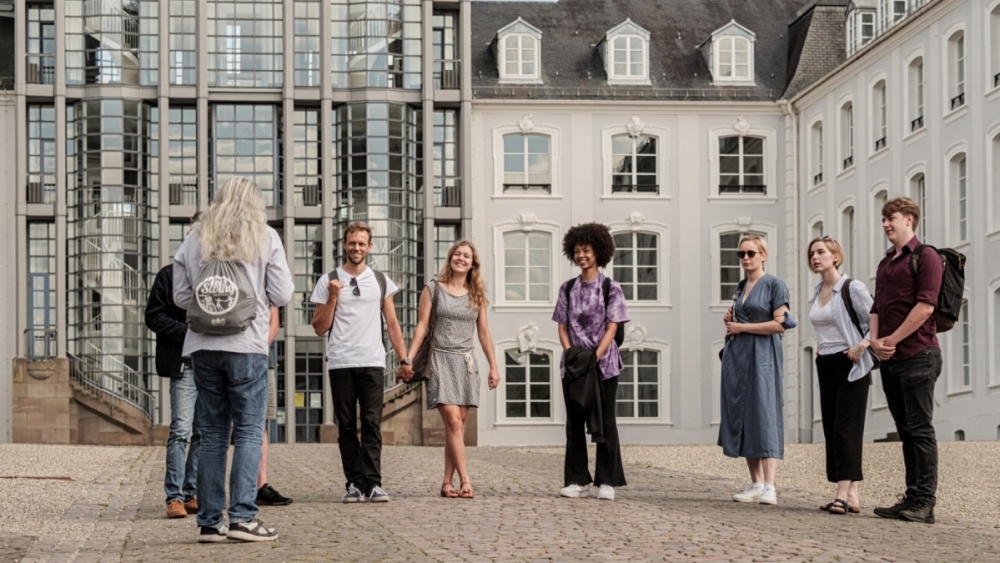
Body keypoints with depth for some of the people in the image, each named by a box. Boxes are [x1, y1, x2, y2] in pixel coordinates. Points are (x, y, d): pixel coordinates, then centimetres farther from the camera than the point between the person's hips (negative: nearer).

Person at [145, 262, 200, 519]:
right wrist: (188, 331, -14)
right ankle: (174, 498, -8)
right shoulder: (170, 275, -2)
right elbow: (153, 316, -5)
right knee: (181, 431, -11)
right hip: (184, 364, -6)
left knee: (204, 433, 7)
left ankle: (193, 495, 13)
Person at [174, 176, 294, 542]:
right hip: (247, 345, -3)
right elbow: (282, 296, -1)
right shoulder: (265, 238, 0)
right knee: (249, 431, 1)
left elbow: (181, 297, 10)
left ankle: (210, 521, 8)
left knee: (212, 434, 8)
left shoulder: (194, 240, 8)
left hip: (203, 347, 3)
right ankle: (242, 517, -7)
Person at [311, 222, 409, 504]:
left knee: (372, 424, -8)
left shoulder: (381, 281, 13)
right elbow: (320, 328, 7)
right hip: (340, 364, 0)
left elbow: (392, 324, 14)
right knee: (347, 426, 2)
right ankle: (354, 483, 4)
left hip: (372, 363, 0)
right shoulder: (329, 281, 8)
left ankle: (372, 483, -12)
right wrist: (332, 297, -5)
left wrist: (404, 358, 4)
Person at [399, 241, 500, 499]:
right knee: (453, 422, -13)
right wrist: (408, 360, -9)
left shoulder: (477, 294, 11)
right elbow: (421, 327, -1)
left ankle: (447, 482, 5)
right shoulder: (433, 289, 2)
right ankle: (465, 481, -16)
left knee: (457, 425, 1)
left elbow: (484, 332, 13)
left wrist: (493, 366, 9)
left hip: (466, 362, 4)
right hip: (441, 360, -4)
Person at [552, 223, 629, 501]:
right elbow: (562, 326, 7)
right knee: (574, 423, 5)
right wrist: (570, 352, -11)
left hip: (604, 364, -3)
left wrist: (596, 355, -18)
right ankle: (578, 481, 10)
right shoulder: (567, 288, 8)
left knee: (605, 422, 2)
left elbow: (612, 327, -6)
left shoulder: (611, 288, -1)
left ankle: (606, 482, 5)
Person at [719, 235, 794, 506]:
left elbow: (780, 324, -13)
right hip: (736, 355, 7)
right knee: (740, 415, 2)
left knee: (763, 414, -13)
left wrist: (741, 327, -8)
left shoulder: (774, 285, -3)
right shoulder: (740, 288, 17)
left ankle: (769, 487, -18)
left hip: (761, 355, -7)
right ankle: (756, 484, 5)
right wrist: (729, 323, 4)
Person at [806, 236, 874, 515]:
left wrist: (861, 346, -23)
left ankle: (843, 495, -17)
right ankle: (852, 495, 5)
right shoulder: (817, 292, 13)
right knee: (831, 428, 4)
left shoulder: (852, 288, -10)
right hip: (826, 366, 8)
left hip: (850, 366, -8)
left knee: (846, 428, -12)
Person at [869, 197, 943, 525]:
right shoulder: (885, 264, 20)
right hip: (890, 360, 8)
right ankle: (912, 498, 10)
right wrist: (876, 340, 1)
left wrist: (893, 339, -13)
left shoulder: (926, 257, -5)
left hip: (917, 355, -8)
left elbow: (924, 306, -15)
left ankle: (924, 503, -7)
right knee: (906, 431, 8)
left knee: (920, 429, -8)